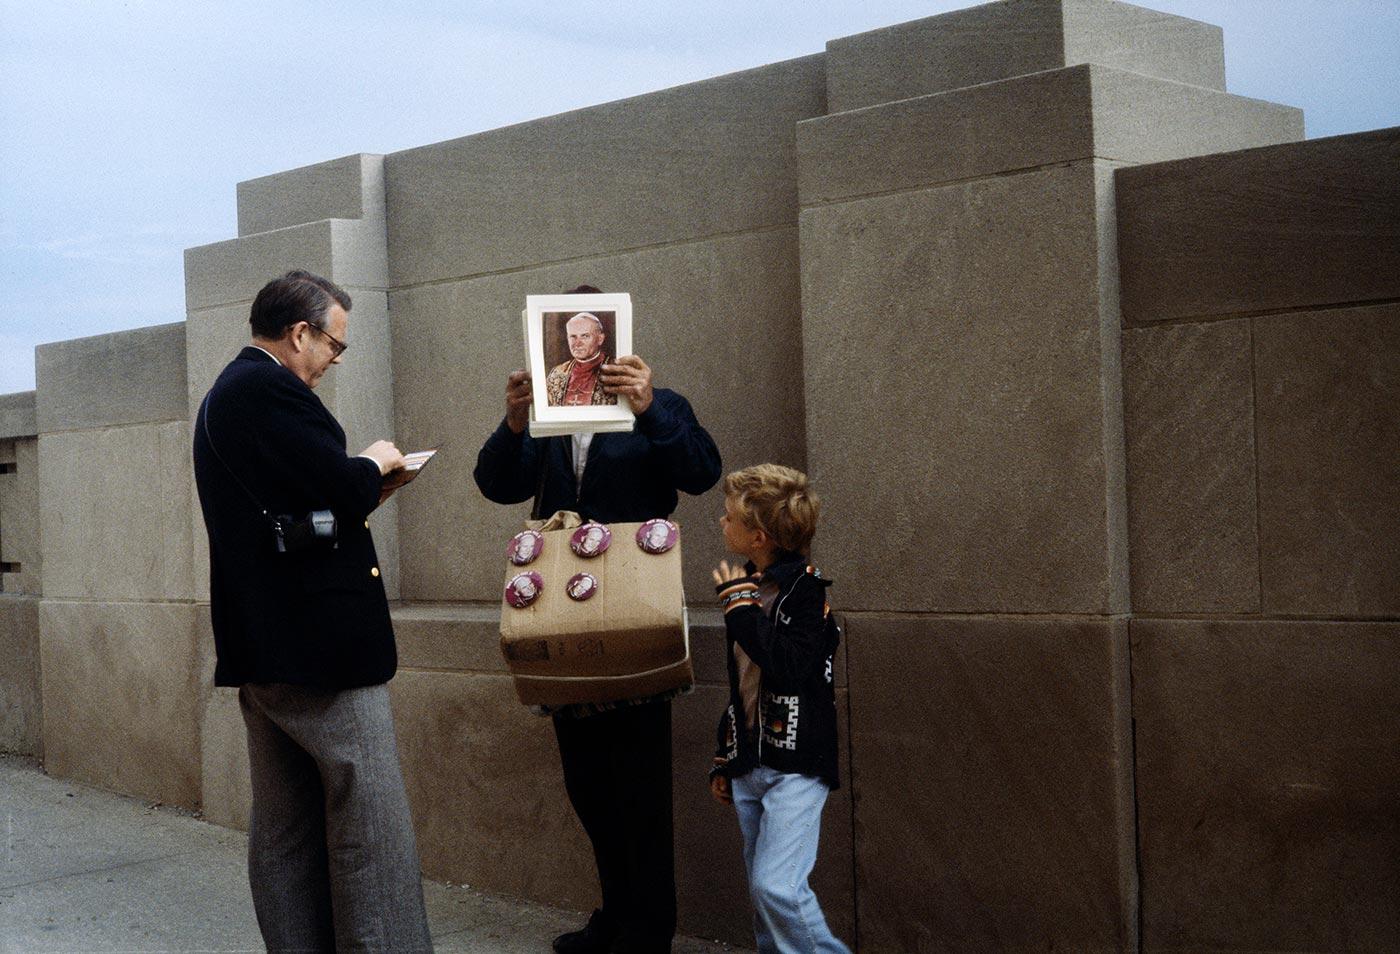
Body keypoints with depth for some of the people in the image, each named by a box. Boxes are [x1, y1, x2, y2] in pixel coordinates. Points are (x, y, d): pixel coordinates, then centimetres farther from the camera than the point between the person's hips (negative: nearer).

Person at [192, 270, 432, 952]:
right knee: (371, 830, -6)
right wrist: (375, 462, -1)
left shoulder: (223, 396, 19)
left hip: (257, 646, 11)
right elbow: (347, 492, -20)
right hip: (320, 646, -11)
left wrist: (356, 481, 13)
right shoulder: (270, 388, -14)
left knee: (284, 832, 14)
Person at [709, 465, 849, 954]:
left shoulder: (804, 587, -11)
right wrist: (724, 759, 22)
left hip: (796, 765, -8)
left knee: (778, 885, -17)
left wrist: (740, 605, -19)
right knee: (763, 893, 11)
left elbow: (790, 667, -26)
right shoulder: (748, 586, 12)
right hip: (749, 765, 8)